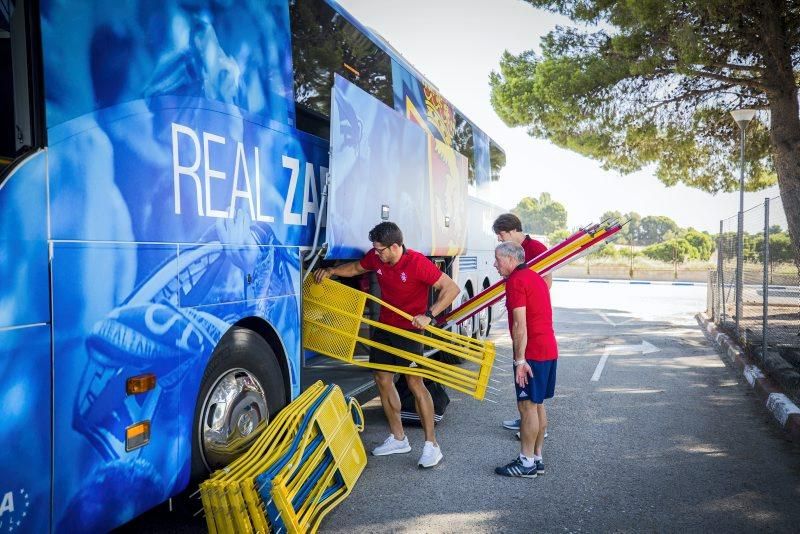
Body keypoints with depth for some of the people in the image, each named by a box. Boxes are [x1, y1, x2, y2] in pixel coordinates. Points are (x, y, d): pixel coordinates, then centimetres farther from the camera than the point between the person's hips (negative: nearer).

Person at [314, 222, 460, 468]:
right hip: (384, 327, 7)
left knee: (415, 383, -9)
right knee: (382, 379, 9)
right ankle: (398, 438, 22)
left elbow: (452, 288, -22)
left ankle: (431, 444, 3)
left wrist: (428, 314, -31)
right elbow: (356, 268, 16)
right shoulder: (376, 257, -6)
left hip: (409, 330, -7)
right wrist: (331, 271, 0)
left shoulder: (417, 263, -24)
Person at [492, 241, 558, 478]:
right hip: (548, 349, 10)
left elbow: (520, 324, -20)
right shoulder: (534, 277, 17)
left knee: (528, 405, -3)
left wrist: (520, 360, -19)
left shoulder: (516, 281, -13)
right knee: (537, 404, 14)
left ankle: (526, 462, 5)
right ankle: (537, 458, 22)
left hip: (532, 353, -10)